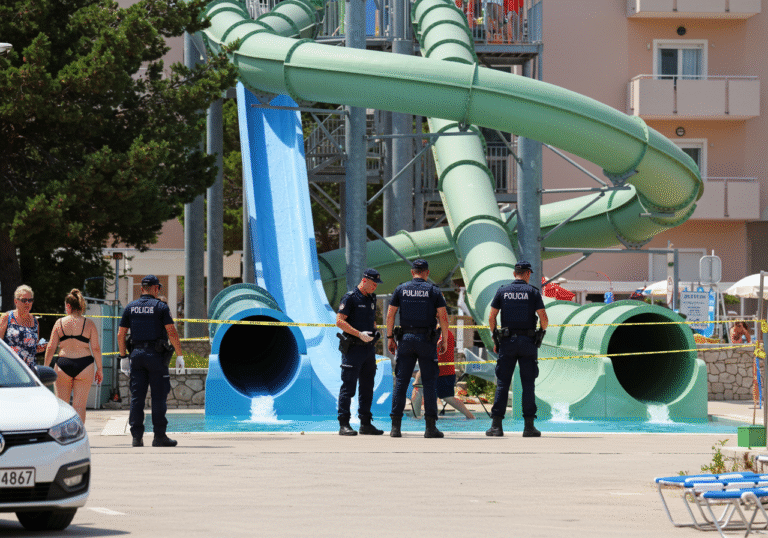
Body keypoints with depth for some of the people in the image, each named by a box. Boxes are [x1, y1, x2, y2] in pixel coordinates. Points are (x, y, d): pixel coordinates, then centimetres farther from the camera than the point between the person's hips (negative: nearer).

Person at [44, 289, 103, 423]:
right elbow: (96, 348, -2)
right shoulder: (89, 324, 1)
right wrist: (99, 368, 6)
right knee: (80, 405, 3)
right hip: (84, 365, 0)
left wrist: (46, 367, 9)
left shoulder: (60, 323, 2)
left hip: (63, 365, 0)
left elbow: (51, 347, 1)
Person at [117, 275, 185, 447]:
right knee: (159, 396, 0)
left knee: (137, 396, 4)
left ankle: (137, 436, 2)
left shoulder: (131, 307, 9)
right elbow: (172, 332, -9)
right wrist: (179, 355, -3)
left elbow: (121, 334, 8)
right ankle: (159, 436, -2)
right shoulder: (160, 307, -3)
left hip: (136, 355, 4)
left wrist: (123, 357, 14)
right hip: (156, 355, -4)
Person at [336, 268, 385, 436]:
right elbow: (339, 321, -14)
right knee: (348, 386, -6)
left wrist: (374, 331, 6)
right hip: (353, 347, -8)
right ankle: (344, 424, -5)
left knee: (367, 387, 10)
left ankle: (366, 424, 16)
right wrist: (359, 334, -20)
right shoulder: (350, 298, -8)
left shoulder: (372, 299, 16)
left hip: (369, 347, 8)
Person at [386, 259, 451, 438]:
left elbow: (390, 315, 2)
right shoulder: (433, 291, 1)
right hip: (426, 340, -2)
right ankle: (430, 426, -2)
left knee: (401, 382, 3)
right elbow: (443, 317, -4)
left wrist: (390, 338, 10)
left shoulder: (401, 289, 5)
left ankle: (396, 426, -2)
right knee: (429, 383, 2)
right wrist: (445, 340, 5)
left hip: (406, 339, 2)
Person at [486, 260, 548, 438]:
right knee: (528, 383, 2)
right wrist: (543, 330, 15)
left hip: (507, 342, 1)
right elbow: (543, 318, -6)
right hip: (527, 342, -1)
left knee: (502, 383, 3)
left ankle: (496, 425, -2)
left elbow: (491, 318, 3)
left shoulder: (502, 291, 5)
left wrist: (496, 339, 13)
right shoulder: (533, 292, 0)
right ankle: (529, 426, -1)